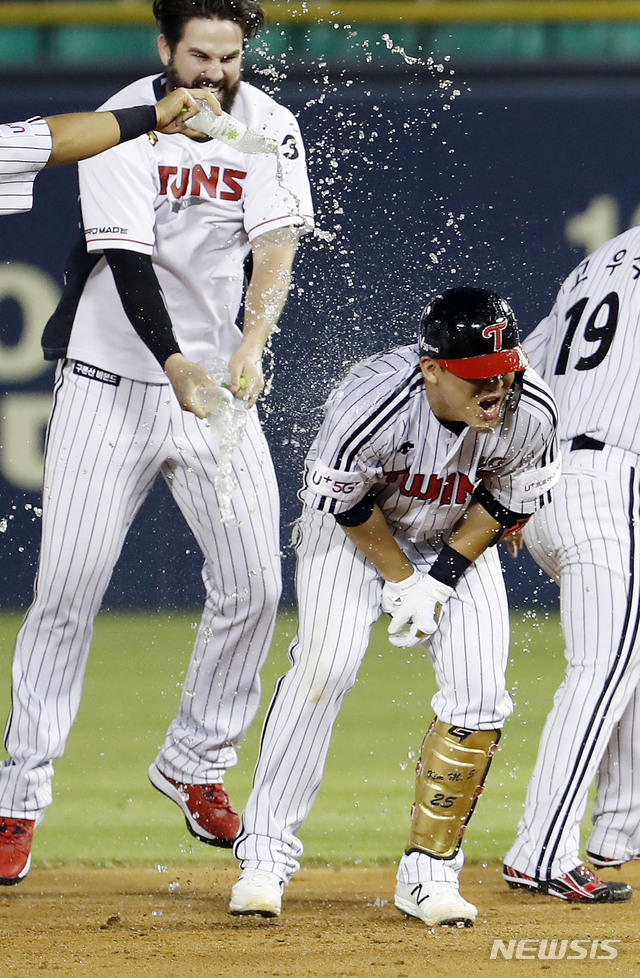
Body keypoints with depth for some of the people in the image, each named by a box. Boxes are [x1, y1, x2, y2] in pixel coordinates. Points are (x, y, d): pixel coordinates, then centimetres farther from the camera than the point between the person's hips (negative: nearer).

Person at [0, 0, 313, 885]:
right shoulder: (123, 126, -12)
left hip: (219, 385, 3)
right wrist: (174, 363, -34)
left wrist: (252, 343, -32)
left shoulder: (269, 129, -2)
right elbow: (127, 262, -20)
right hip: (111, 381, -3)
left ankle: (196, 764, 18)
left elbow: (275, 245, -14)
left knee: (253, 581, -2)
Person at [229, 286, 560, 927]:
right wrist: (401, 580, -15)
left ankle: (428, 874, 0)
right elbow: (342, 500, -20)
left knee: (478, 695, -11)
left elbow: (511, 501, -9)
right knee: (324, 665, -20)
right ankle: (265, 858, -11)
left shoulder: (528, 412, -28)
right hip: (355, 526, -3)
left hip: (458, 538, 3)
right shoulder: (373, 401, -38)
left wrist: (442, 579, -14)